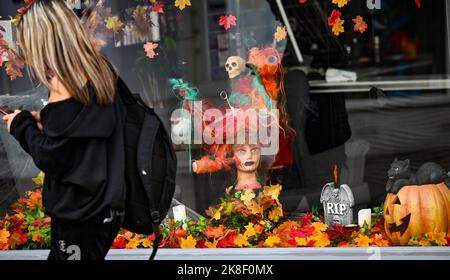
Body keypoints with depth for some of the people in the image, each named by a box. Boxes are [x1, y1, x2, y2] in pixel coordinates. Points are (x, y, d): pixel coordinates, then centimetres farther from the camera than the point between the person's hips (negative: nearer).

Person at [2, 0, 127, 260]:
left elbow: (50, 159, -18)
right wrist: (45, 121, 9)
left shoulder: (64, 82, -19)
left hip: (80, 216, -8)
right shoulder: (102, 72, 6)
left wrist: (22, 125, -2)